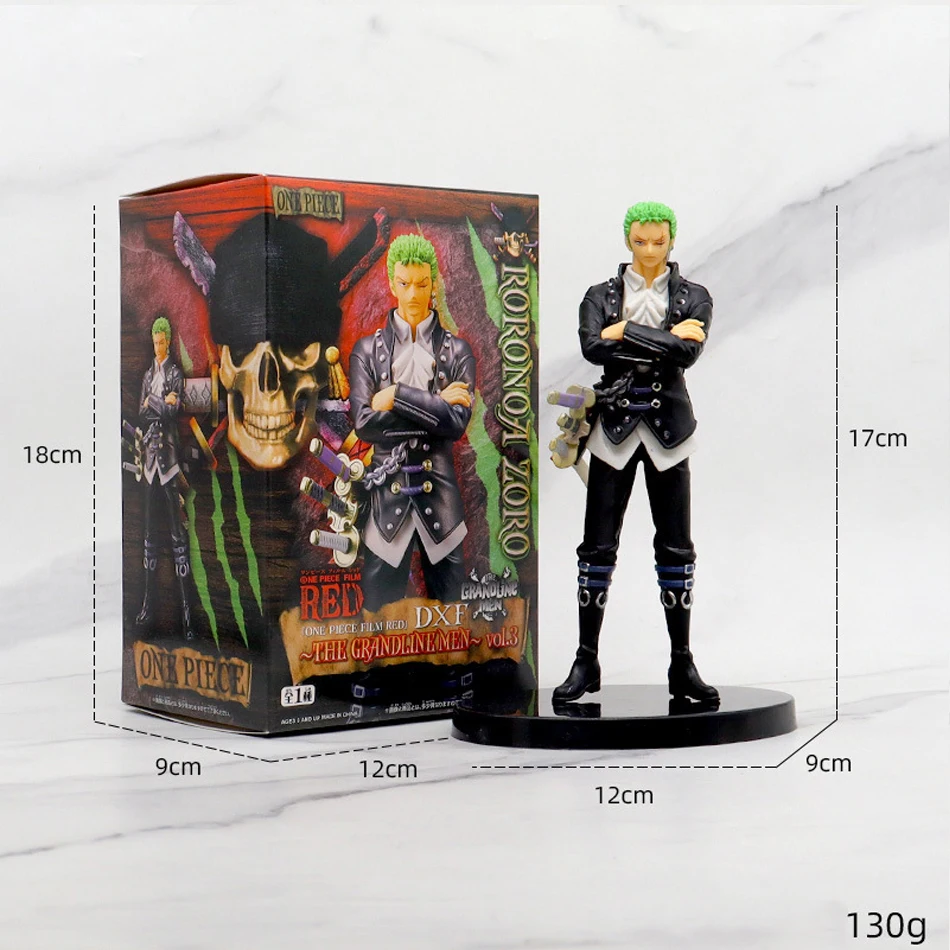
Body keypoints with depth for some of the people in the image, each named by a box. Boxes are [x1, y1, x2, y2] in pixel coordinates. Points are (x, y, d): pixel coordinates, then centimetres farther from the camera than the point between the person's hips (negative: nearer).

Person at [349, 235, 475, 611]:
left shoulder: (456, 351, 5)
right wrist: (434, 405, -11)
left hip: (440, 494, 0)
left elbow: (458, 422, -9)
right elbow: (364, 422, -8)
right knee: (380, 612, 2)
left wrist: (397, 396, -12)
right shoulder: (368, 350, 6)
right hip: (386, 493, 0)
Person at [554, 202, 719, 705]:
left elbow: (689, 352, -12)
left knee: (676, 548, 1)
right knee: (598, 546, 0)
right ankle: (586, 660, 8)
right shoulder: (601, 296, 7)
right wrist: (665, 339, -14)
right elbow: (592, 347, -13)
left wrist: (627, 334, -13)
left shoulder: (694, 297, 6)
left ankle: (682, 664, 8)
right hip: (614, 427, 0)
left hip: (668, 430, 0)